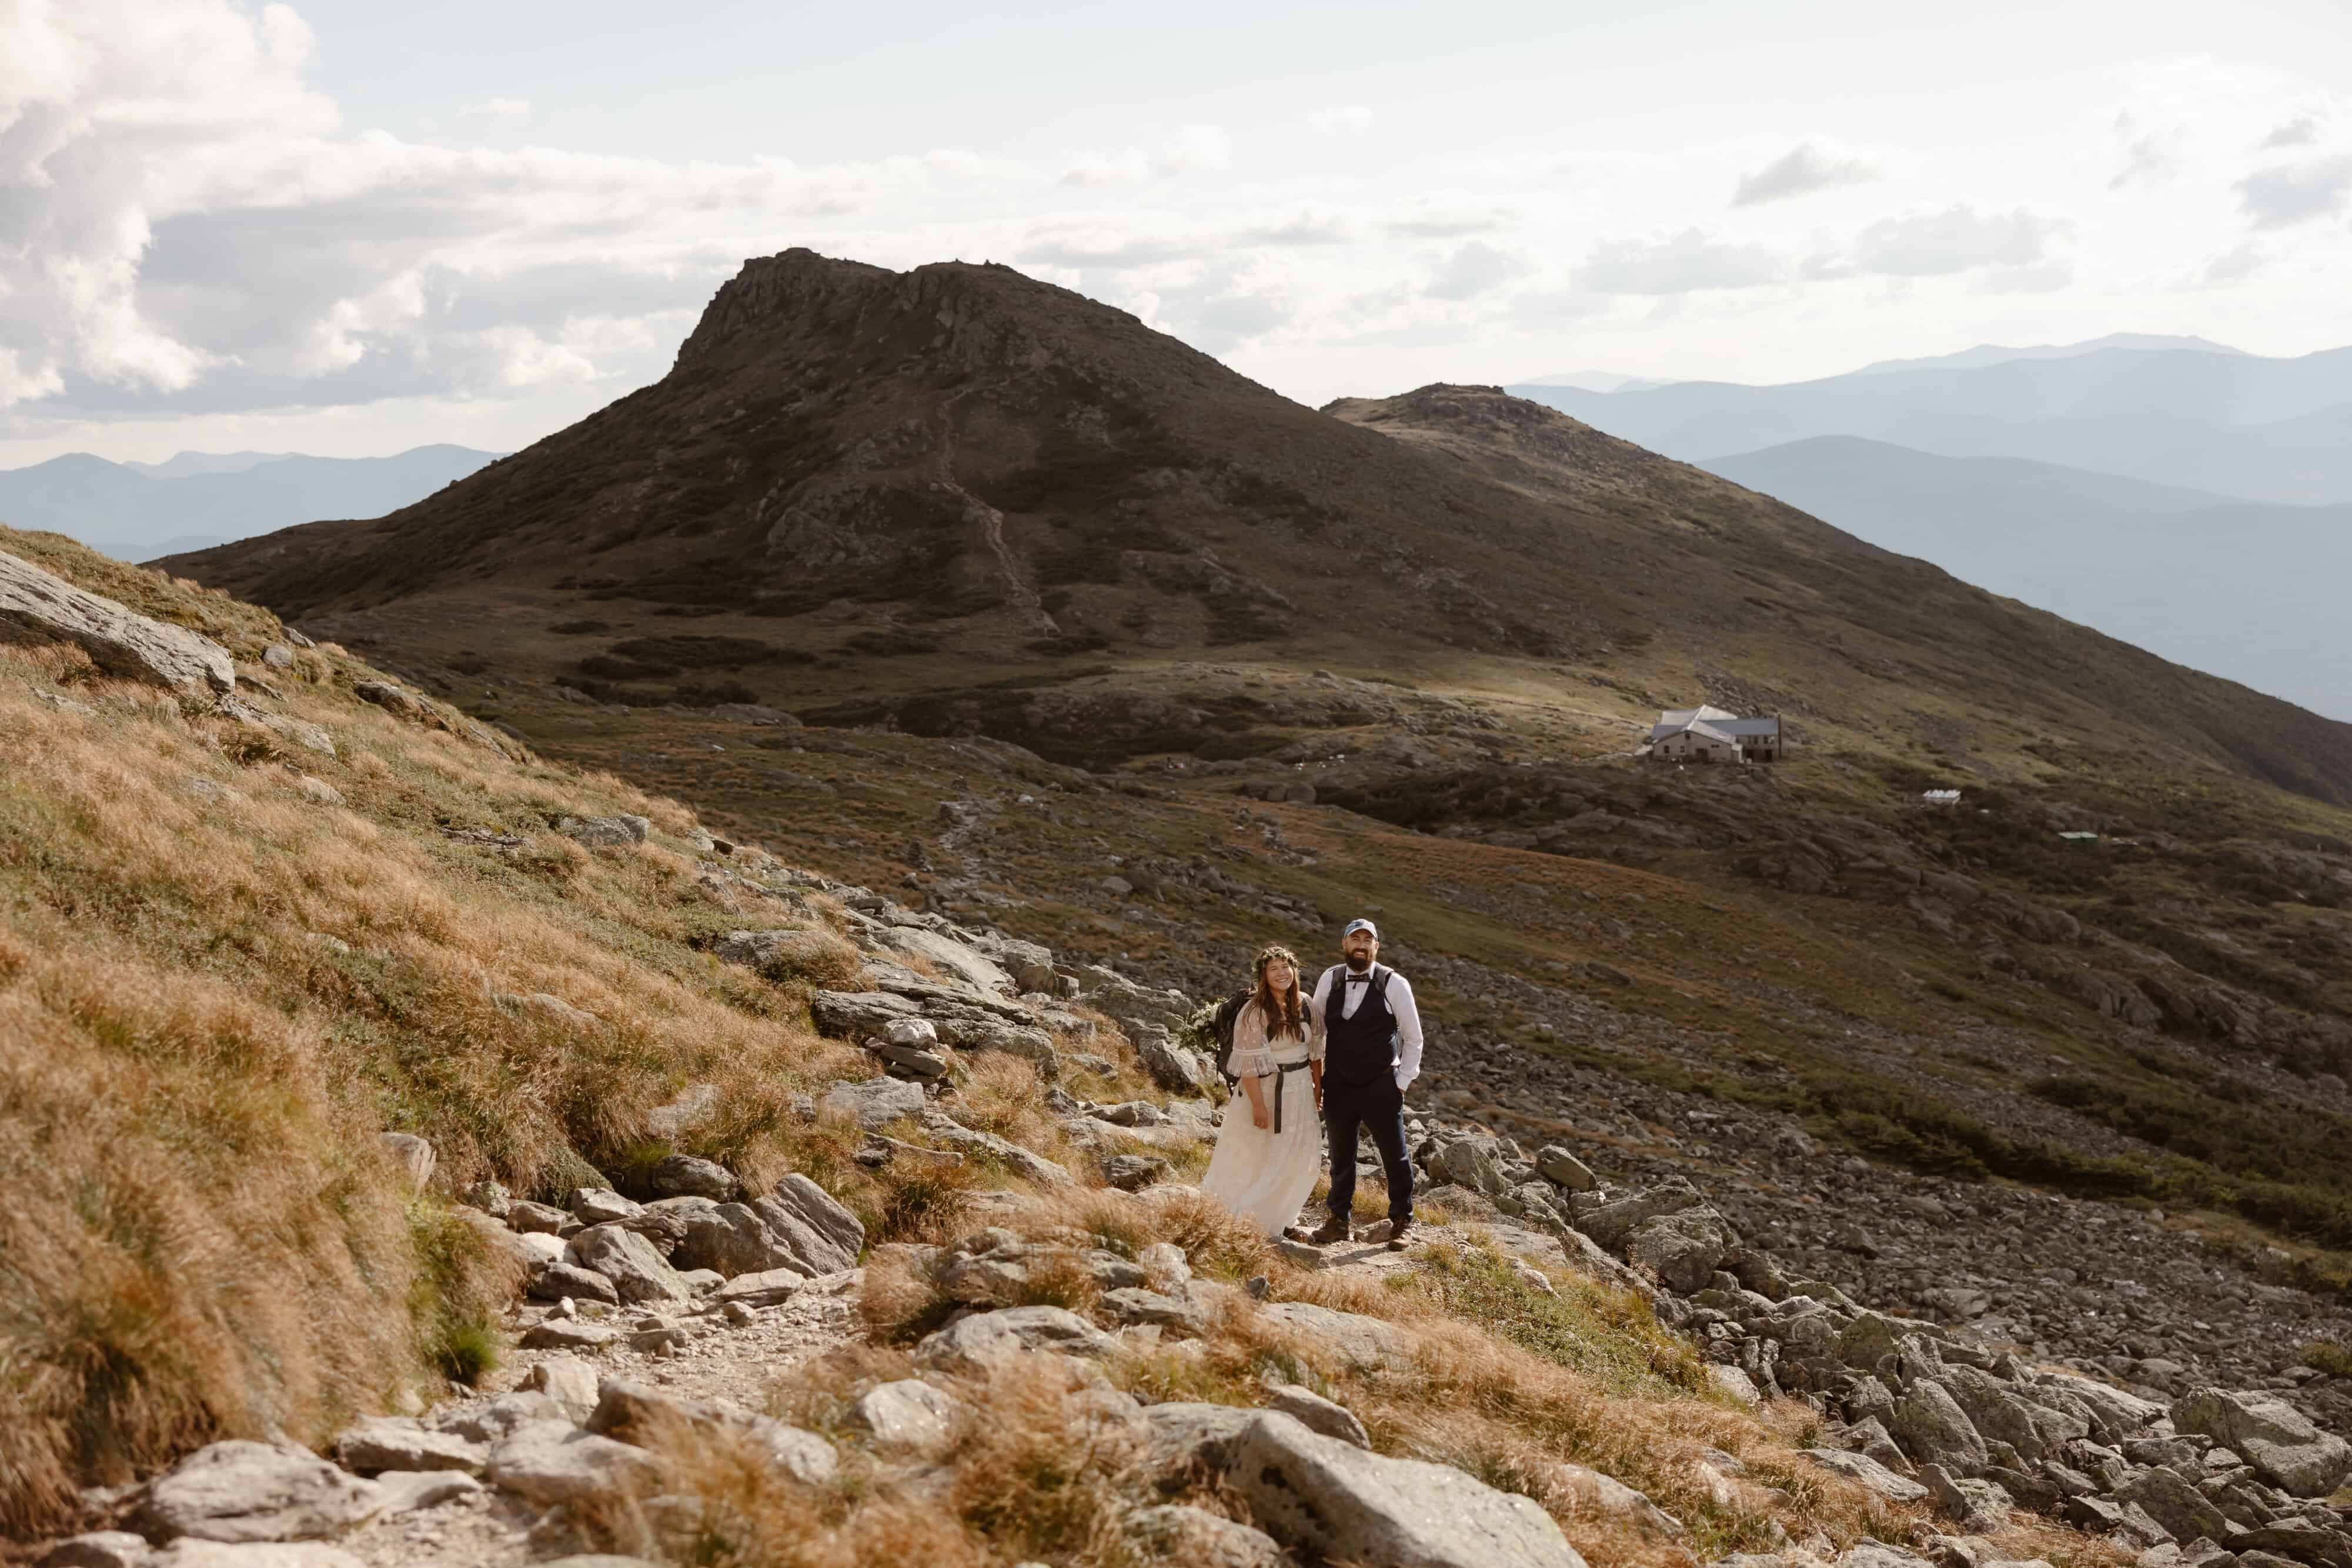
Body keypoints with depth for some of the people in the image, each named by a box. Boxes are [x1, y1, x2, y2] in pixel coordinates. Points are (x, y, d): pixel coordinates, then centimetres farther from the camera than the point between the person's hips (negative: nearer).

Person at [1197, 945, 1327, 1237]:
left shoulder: (1305, 1007, 1)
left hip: (1299, 1090, 6)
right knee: (1252, 1157, 3)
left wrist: (1318, 1088, 9)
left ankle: (1277, 1217, 29)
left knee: (1302, 1157, 12)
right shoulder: (1254, 1012, -17)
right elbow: (1250, 1061, -18)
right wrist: (1258, 1104, -20)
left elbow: (1316, 1050, 10)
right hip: (1265, 1089, -6)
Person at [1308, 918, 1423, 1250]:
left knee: (1395, 1157, 4)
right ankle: (1339, 1222, 28)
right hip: (1338, 1086, 3)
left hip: (1381, 1088, -3)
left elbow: (1413, 1038, -1)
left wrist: (1402, 1083, -4)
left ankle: (1401, 1224, 18)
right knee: (1340, 1157, 14)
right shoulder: (1329, 980, 0)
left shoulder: (1394, 984, -9)